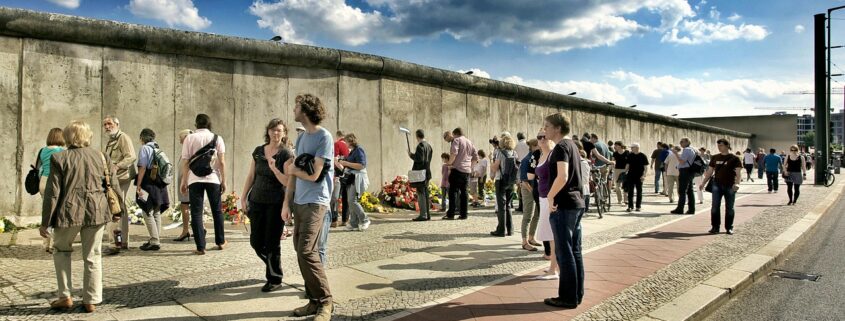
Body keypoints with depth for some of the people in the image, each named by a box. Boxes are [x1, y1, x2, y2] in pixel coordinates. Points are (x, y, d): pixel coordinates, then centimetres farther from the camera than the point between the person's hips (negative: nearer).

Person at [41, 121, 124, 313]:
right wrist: (117, 211, 19)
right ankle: (91, 301, 14)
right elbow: (112, 185, 8)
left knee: (61, 250, 22)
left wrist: (45, 222, 1)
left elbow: (53, 192, -4)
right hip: (97, 211, 2)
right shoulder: (101, 157, 6)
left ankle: (65, 296, 19)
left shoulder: (59, 158, -2)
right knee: (93, 257, 10)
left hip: (69, 212, -2)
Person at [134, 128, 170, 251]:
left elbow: (142, 168, -15)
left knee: (148, 213, -3)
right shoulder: (159, 149, 13)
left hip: (149, 185, -8)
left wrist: (138, 186, -14)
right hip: (160, 185, 8)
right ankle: (157, 239, 20)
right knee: (156, 213, 14)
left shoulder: (145, 148, -8)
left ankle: (154, 242, -5)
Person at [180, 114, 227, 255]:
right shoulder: (217, 138, 3)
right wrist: (223, 180, 4)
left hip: (194, 179, -1)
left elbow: (185, 162, -1)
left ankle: (201, 247, 2)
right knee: (217, 211, 15)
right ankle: (220, 242, 25)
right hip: (213, 178, 1)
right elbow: (222, 162, -1)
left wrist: (184, 181, 6)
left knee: (196, 213, 4)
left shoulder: (189, 138, 2)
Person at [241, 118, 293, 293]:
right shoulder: (258, 151, 7)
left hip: (276, 204, -5)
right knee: (255, 242, 9)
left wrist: (274, 168, -24)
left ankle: (275, 279, 16)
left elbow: (288, 182, -13)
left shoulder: (286, 154, -8)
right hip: (257, 201, 5)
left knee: (272, 243, 1)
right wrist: (244, 197, 11)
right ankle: (273, 266, 34)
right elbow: (251, 176, 13)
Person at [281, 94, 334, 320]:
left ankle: (325, 301, 0)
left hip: (315, 202, -8)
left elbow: (313, 175, -15)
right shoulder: (301, 137, 14)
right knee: (302, 251, 9)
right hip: (299, 202, 8)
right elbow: (294, 173, 16)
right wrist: (287, 203, 12)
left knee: (306, 252, -13)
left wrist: (291, 169, 4)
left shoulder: (324, 137, -11)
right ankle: (314, 300, 19)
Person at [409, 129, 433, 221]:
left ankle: (423, 215, -5)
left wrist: (411, 155, -7)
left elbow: (419, 159, -20)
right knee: (425, 193, 14)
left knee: (421, 194, -6)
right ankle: (427, 214, 19)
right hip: (427, 172, 9)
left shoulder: (420, 146, -14)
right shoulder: (429, 145, 13)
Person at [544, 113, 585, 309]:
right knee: (575, 251, 13)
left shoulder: (561, 147, -13)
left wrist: (550, 196, -15)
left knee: (564, 252, -2)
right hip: (577, 203, 9)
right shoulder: (572, 145, 16)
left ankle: (568, 298, 4)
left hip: (563, 205, -9)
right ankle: (577, 294, 20)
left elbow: (562, 177, -26)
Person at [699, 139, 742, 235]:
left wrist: (737, 183, -25)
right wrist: (703, 183, 9)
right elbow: (709, 172, 14)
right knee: (715, 207, -2)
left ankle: (729, 228, 16)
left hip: (730, 186, -3)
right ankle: (715, 227, 4)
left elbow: (738, 173, -9)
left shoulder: (734, 158, -2)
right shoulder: (715, 158, 9)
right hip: (717, 185, 3)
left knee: (729, 208, 6)